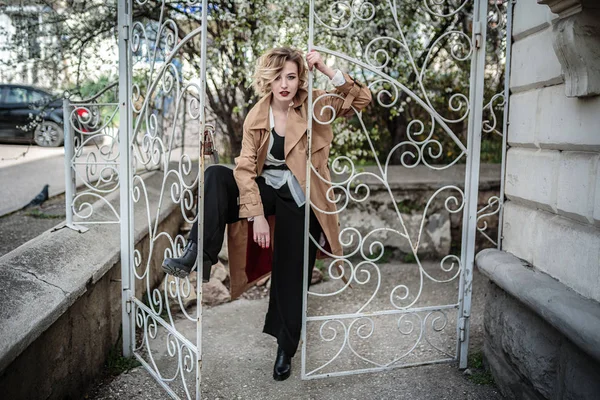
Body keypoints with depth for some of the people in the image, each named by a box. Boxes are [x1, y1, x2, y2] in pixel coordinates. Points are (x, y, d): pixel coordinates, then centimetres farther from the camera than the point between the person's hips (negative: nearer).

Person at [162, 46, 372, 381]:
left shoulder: (314, 106, -7)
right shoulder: (256, 116, -5)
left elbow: (363, 100, -13)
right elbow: (246, 167, -10)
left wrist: (330, 71, -23)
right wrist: (256, 214, -18)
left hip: (300, 200, -2)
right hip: (267, 190, 2)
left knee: (290, 276, 1)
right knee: (216, 176, -23)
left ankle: (286, 349, 20)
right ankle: (200, 256, -26)